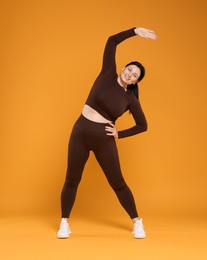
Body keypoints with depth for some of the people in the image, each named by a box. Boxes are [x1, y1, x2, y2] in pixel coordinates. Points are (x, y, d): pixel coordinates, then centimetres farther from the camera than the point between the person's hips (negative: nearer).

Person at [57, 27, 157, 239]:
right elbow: (112, 41, -3)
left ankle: (137, 222, 22)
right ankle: (64, 223, 23)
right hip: (80, 133, 1)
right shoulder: (107, 74, 0)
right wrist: (135, 30, -9)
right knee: (72, 180, 8)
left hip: (104, 139, -1)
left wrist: (120, 134, -2)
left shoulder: (130, 99, -1)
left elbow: (143, 126, 7)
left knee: (117, 183, 6)